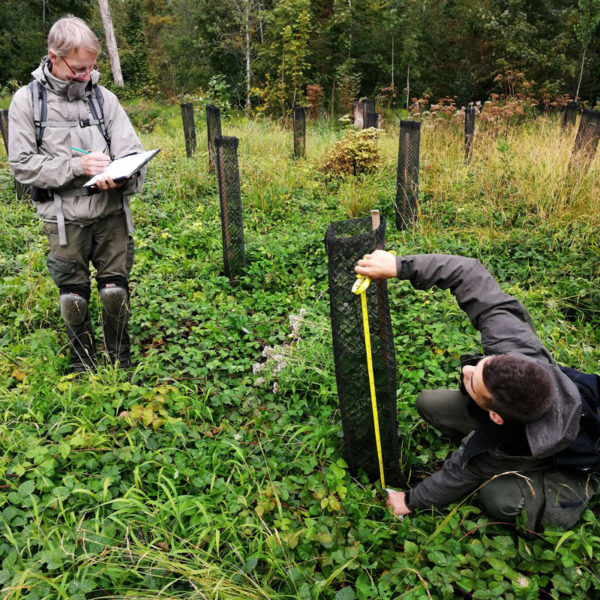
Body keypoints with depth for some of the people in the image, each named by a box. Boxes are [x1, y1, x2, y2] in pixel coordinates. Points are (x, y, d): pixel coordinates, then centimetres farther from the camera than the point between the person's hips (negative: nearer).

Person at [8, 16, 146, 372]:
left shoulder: (104, 97, 3)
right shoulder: (28, 99, -1)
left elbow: (132, 152, 0)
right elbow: (22, 164, -4)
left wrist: (122, 178, -22)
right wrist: (76, 165, -16)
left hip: (111, 212, 1)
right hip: (65, 219, -1)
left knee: (116, 291, 2)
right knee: (74, 299, 7)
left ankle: (120, 366, 24)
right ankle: (84, 367, 30)